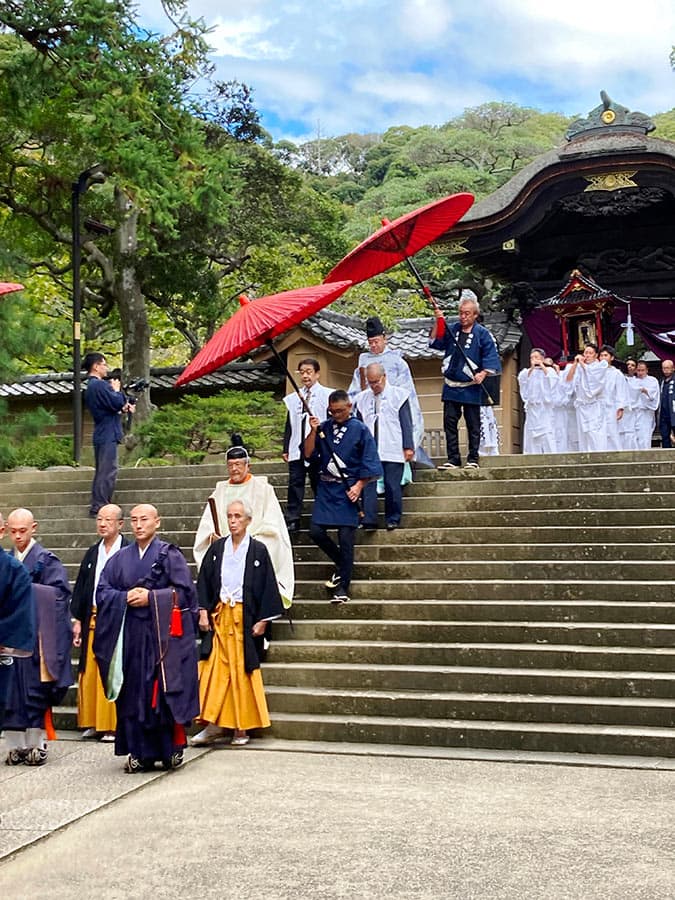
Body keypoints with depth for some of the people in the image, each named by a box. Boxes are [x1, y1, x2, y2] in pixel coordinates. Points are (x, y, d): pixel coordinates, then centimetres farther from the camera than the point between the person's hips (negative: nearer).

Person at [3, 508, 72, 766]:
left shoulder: (46, 560, -3)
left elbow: (58, 593, -12)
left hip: (36, 636, -5)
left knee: (35, 690, -1)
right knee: (11, 692, 5)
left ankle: (37, 744, 7)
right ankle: (16, 745, 12)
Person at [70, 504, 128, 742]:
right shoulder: (93, 552, 13)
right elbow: (80, 586, 14)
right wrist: (77, 620, 9)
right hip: (93, 620, 6)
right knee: (90, 673, 7)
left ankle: (113, 724, 6)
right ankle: (93, 722, 18)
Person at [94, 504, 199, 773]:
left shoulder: (170, 554, 1)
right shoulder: (120, 558, 12)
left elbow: (183, 591, -6)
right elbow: (102, 591, 7)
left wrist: (150, 597, -13)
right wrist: (126, 597, -11)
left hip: (164, 634, -4)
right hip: (131, 635, 4)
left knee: (165, 691, -3)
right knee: (133, 693, 3)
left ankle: (171, 750, 7)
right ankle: (140, 753, 10)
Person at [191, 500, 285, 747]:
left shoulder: (258, 550, 0)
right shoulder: (217, 548, 8)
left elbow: (267, 586, -1)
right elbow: (204, 581, 9)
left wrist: (262, 620, -6)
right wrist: (203, 612, -1)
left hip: (246, 618, -2)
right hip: (219, 616, 2)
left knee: (242, 672, 1)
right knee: (215, 669, -2)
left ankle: (241, 727, 10)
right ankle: (214, 724, 5)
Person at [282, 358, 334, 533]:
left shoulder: (326, 395, 1)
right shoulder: (292, 398, 13)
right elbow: (289, 425, 14)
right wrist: (286, 449, 10)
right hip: (297, 448, 3)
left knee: (319, 483, 3)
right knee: (295, 483, 1)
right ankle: (292, 519, 5)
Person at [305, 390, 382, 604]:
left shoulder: (360, 430, -3)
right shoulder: (323, 428, 6)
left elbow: (369, 463, -3)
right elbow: (308, 454, 0)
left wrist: (359, 486, -12)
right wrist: (313, 431, -11)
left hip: (347, 490, -4)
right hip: (326, 488, 4)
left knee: (346, 538, -5)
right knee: (316, 532, -3)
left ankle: (342, 588, 4)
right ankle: (342, 564, 23)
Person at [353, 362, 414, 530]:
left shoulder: (398, 395, 4)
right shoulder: (361, 399, 11)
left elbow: (406, 423, 2)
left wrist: (408, 447, -4)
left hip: (393, 451, -2)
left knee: (392, 486, 1)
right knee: (367, 485, -5)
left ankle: (393, 519, 11)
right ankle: (369, 521, -5)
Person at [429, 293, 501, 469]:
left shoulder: (482, 333, -1)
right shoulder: (451, 329, 9)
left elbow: (491, 357, -3)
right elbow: (434, 342, 3)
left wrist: (483, 374, -17)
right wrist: (438, 322, -8)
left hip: (471, 388, -4)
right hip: (451, 386, 4)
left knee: (473, 425, 3)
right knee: (450, 423, 3)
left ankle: (473, 459, 10)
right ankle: (453, 459, 9)